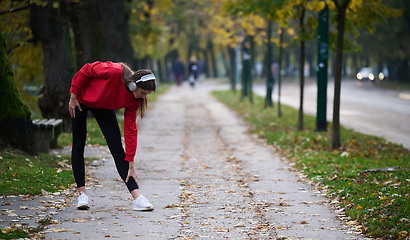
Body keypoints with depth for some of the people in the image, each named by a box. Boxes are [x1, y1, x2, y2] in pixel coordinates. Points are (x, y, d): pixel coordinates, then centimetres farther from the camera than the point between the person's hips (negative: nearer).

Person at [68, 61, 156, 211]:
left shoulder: (134, 100, -20)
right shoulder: (114, 72, -38)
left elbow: (130, 129, -16)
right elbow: (86, 70, -23)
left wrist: (131, 165, -17)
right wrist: (73, 96, -15)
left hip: (103, 107, 4)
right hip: (81, 99, -4)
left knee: (117, 147, -7)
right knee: (78, 145, -2)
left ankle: (137, 197, -14)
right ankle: (82, 194, 5)